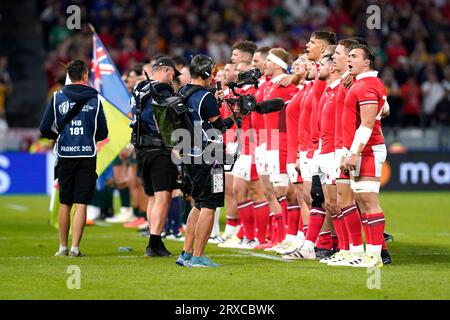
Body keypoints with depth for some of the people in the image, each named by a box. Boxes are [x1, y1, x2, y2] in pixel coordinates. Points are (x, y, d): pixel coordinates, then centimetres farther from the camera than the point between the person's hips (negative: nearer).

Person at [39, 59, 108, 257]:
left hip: (65, 155, 1)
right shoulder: (94, 99, 1)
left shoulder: (57, 98, 2)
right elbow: (103, 133, 3)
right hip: (87, 155, -1)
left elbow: (44, 129, 1)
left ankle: (63, 247, 15)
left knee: (65, 204, 11)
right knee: (81, 204, -1)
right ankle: (75, 248, -6)